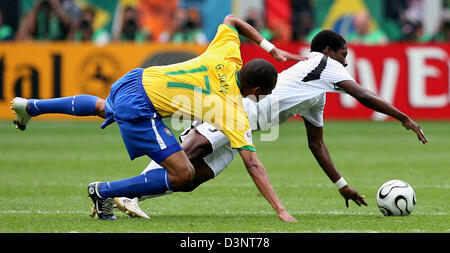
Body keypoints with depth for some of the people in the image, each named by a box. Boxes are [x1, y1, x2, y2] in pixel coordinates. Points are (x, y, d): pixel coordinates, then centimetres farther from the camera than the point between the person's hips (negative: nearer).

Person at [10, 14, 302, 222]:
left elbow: (231, 20, 18)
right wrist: (281, 209, -19)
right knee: (183, 175, -10)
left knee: (104, 108, 42)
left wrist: (268, 46, 19)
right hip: (139, 108, -8)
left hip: (135, 80, 8)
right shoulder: (235, 113, -17)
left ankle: (30, 107, 52)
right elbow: (253, 164, -19)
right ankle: (103, 192, -2)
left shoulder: (227, 56, -2)